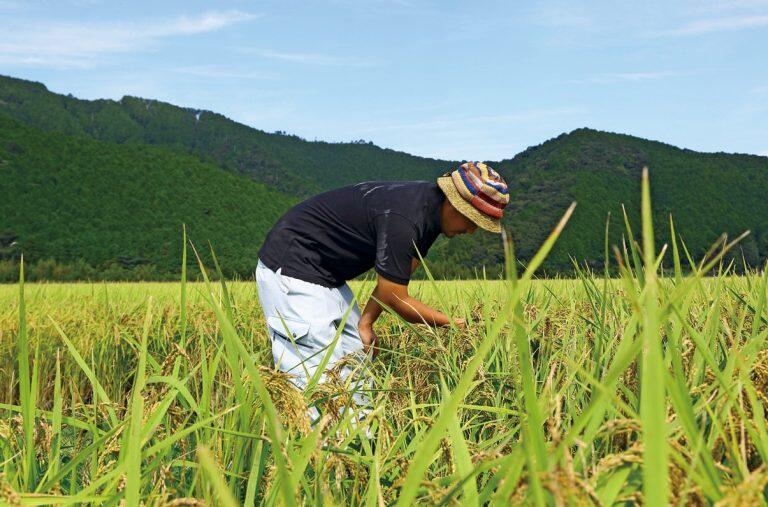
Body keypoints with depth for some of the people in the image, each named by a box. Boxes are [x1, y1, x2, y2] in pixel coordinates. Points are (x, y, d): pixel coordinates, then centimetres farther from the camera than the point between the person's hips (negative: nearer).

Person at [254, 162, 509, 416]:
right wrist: (456, 324, -13)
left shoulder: (429, 205, 0)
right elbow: (396, 300, -22)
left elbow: (395, 273, 7)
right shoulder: (403, 218, -29)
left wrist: (366, 322, 0)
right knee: (316, 377, -14)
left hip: (328, 277, 10)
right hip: (292, 269, -10)